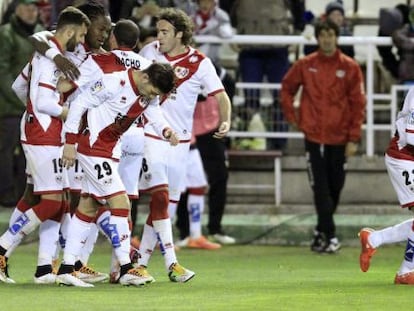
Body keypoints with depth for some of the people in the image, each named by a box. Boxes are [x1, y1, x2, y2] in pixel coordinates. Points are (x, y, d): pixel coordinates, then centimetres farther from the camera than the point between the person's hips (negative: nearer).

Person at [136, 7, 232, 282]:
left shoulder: (200, 63, -5)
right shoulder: (149, 52, -1)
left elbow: (220, 95, -7)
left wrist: (226, 121, -25)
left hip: (179, 141, 2)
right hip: (149, 134, -2)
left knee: (169, 204, 4)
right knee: (160, 196, -15)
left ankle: (141, 262, 15)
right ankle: (171, 263, -19)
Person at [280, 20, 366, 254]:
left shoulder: (350, 67, -2)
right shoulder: (305, 65, 1)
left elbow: (358, 104, -2)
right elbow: (287, 88, 16)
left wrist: (354, 138, -6)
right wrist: (292, 115, 6)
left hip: (339, 138, 1)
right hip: (314, 136, 0)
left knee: (335, 188, 9)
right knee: (321, 189, -6)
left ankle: (322, 231, 26)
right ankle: (329, 235, -6)